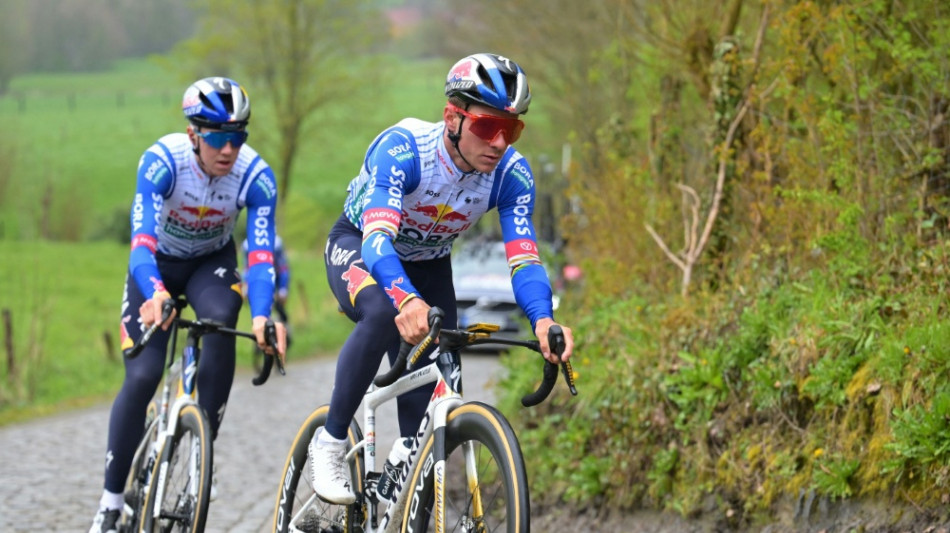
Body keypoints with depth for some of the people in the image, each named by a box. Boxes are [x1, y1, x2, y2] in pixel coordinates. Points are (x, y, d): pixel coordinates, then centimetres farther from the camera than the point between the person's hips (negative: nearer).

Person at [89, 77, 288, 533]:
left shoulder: (256, 176, -27)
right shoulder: (161, 161, -33)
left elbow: (261, 253, -34)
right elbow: (142, 238, -43)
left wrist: (261, 316, -53)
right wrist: (155, 294, -62)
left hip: (211, 262, 1)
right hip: (157, 264, -1)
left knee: (221, 320, -33)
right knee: (142, 376, -15)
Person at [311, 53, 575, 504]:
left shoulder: (512, 175, -24)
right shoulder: (402, 148, -36)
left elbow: (523, 258, -31)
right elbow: (377, 238, -47)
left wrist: (543, 322, -52)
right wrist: (407, 300, -67)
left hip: (427, 265, 4)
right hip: (357, 247, -4)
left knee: (428, 403, -7)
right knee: (383, 315, -37)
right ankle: (330, 442, -21)